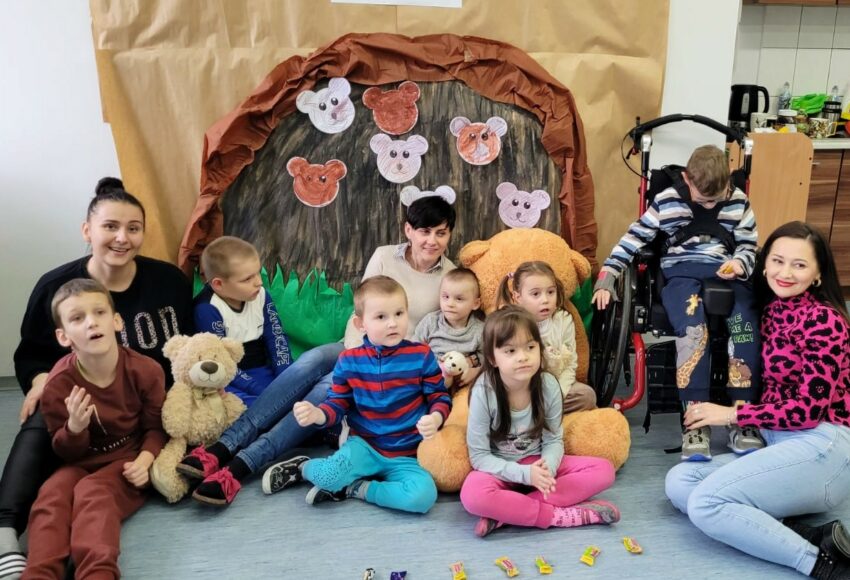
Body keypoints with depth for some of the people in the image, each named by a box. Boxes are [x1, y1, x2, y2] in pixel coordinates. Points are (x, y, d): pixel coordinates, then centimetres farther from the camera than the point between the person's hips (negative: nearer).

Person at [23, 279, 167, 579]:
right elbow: (65, 452, -1)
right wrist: (75, 428, -26)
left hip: (126, 460, -3)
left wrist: (144, 461, -20)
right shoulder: (58, 383, -11)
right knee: (51, 496, -27)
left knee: (93, 493, -31)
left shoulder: (145, 370, -12)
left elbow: (156, 427, 1)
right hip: (80, 462, 3)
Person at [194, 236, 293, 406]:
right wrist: (265, 392, -24)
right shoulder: (208, 309, -17)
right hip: (228, 380, -6)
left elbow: (277, 339, 2)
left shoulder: (261, 296, 0)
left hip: (262, 372, 6)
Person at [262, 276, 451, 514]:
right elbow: (338, 403, 5)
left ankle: (353, 488, -8)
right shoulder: (349, 360, -1)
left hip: (406, 456, 1)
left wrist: (435, 419, -24)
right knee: (328, 475, -32)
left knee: (423, 496, -29)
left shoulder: (421, 356, -6)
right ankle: (303, 467, 7)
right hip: (364, 445, 0)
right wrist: (316, 414, -17)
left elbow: (440, 397, -1)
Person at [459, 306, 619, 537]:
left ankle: (506, 512, -23)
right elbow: (479, 456, -17)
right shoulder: (483, 393, -21)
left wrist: (547, 467, -27)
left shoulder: (548, 386, -12)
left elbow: (554, 440, -4)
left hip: (539, 465, 4)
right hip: (500, 471, -4)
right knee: (473, 495, -36)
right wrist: (525, 474, -29)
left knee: (604, 470, -14)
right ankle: (560, 515, -22)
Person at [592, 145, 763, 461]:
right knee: (693, 329, -33)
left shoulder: (738, 202, 11)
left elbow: (749, 245, 18)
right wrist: (605, 279, -5)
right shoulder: (667, 201, 4)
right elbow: (633, 239, 5)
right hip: (681, 271, -2)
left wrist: (740, 264, -7)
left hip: (726, 272, 3)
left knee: (745, 327, -29)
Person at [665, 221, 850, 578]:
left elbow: (810, 409, -14)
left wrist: (733, 415, -11)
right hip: (778, 444, 9)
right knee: (680, 482, -9)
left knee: (705, 503, -23)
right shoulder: (771, 312, 13)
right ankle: (808, 536, -15)